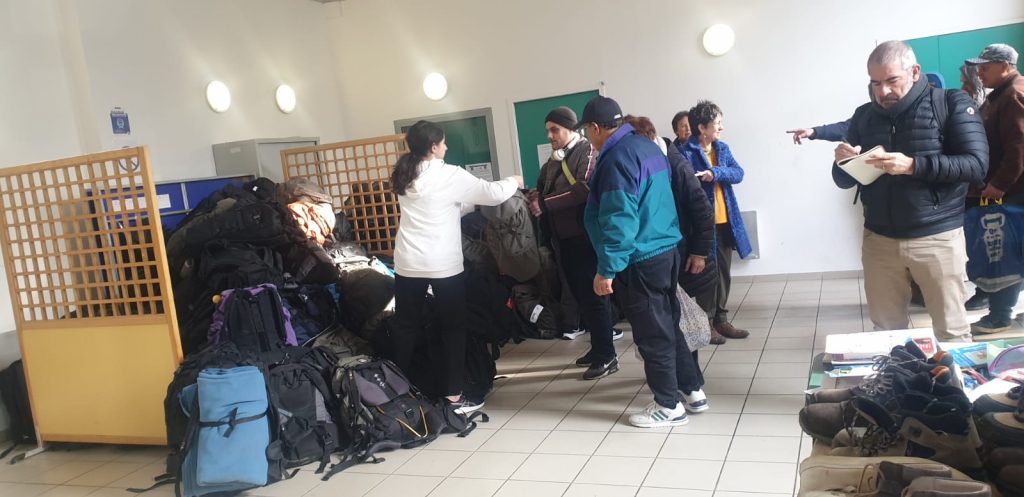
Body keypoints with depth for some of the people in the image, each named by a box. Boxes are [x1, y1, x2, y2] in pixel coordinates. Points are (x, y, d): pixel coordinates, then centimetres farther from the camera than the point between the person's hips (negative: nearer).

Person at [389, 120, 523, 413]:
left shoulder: (404, 177, 10)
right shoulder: (449, 175, -9)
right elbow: (492, 194, -2)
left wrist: (469, 203, 20)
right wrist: (514, 182, 15)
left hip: (408, 264, 6)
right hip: (443, 265, -5)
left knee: (406, 327, 13)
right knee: (454, 328, 6)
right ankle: (454, 397, 10)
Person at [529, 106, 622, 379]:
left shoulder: (587, 151, -8)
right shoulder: (553, 159, 16)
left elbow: (584, 190, -22)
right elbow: (543, 187, 21)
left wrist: (545, 204, -22)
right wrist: (536, 196, -2)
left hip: (584, 237, -8)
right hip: (562, 238, 8)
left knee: (593, 295, -4)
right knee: (579, 294, 13)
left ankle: (607, 356, 4)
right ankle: (598, 345, 25)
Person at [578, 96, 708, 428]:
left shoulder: (618, 158, -19)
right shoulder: (648, 147, 10)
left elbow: (619, 221, -23)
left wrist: (607, 270, -20)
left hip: (640, 260, -9)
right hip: (666, 249, 10)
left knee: (652, 334, 2)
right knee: (668, 325, 19)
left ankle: (669, 406, 13)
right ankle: (692, 391, 28)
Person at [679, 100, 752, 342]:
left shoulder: (723, 148, 10)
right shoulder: (686, 153, -11)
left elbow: (738, 173, -3)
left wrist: (716, 173, -19)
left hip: (725, 221, 7)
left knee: (724, 273, 13)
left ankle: (721, 319, 25)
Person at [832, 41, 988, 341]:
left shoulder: (951, 104, -3)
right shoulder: (864, 116, 9)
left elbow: (976, 164, -13)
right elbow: (844, 181, 11)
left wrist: (913, 165, -24)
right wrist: (843, 163, -12)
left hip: (937, 237, -3)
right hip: (878, 239, 4)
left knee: (951, 331, 6)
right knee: (887, 331, 10)